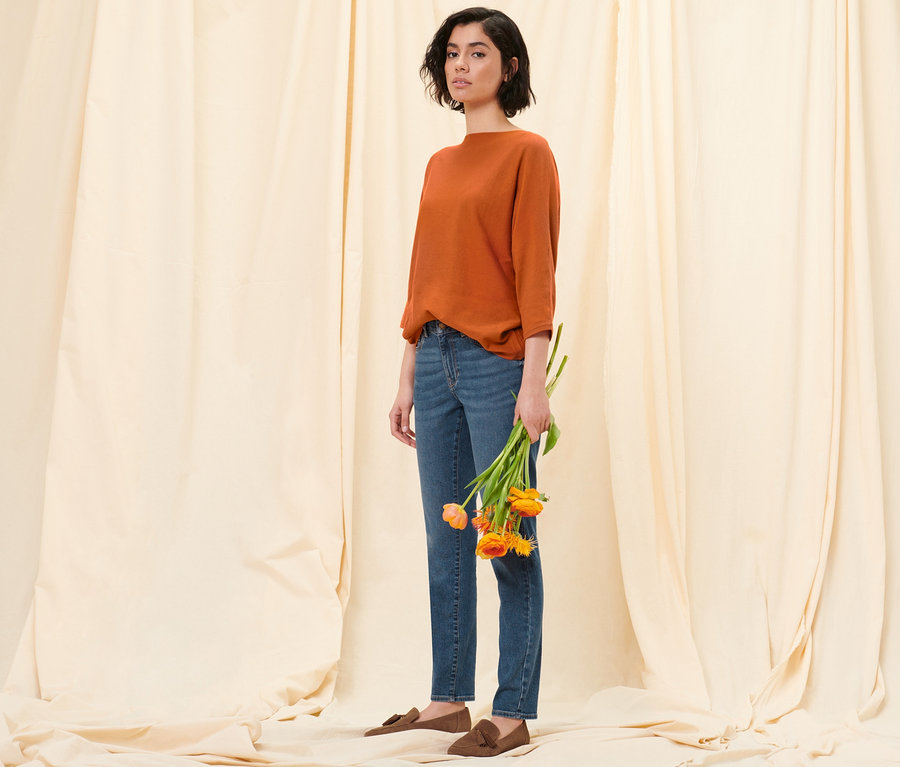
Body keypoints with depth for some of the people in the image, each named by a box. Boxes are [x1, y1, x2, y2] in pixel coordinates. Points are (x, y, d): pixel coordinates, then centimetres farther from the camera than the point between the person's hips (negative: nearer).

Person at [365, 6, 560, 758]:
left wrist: (535, 381, -16)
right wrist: (408, 377, 15)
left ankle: (514, 712, 5)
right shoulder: (440, 165, 17)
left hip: (498, 361, -7)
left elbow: (535, 271, -11)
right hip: (437, 359, 7)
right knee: (446, 542, 10)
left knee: (509, 542, -3)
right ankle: (449, 699, 20)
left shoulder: (527, 153, -4)